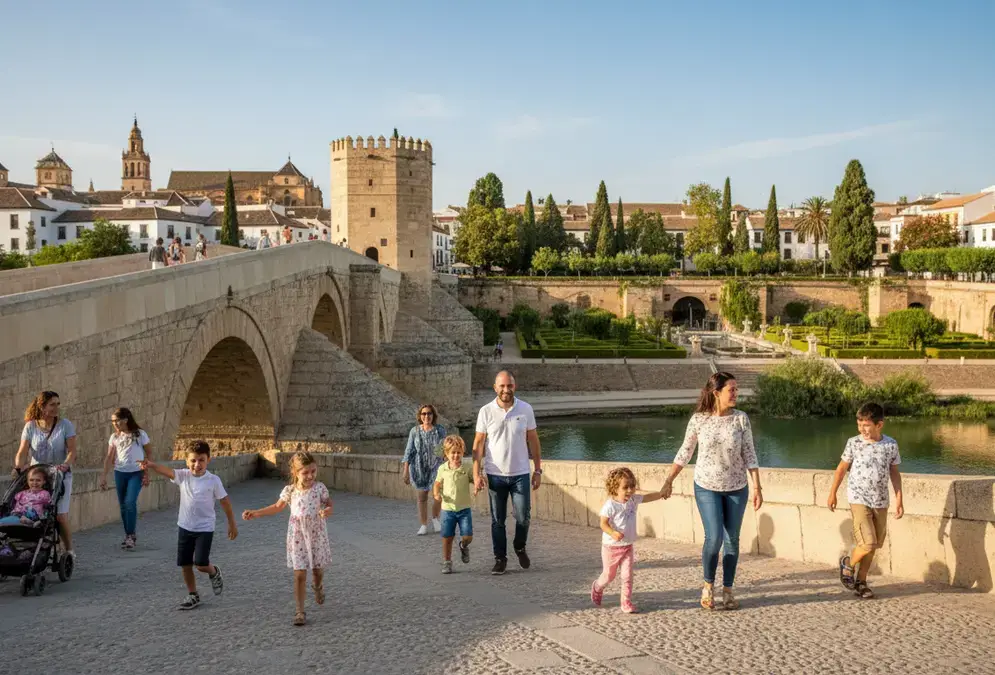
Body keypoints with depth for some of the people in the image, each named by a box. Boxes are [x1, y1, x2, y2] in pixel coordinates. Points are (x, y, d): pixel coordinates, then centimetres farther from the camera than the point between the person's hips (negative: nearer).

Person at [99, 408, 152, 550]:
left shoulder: (140, 434, -6)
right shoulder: (114, 436, 4)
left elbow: (149, 454, 0)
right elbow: (109, 457, 6)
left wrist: (147, 473, -5)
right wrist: (104, 476, 0)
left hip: (136, 473, -4)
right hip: (120, 473, 4)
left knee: (130, 502, -17)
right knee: (123, 505, 6)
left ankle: (131, 536, -9)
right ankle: (129, 535, 17)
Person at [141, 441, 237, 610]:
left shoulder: (213, 480, -12)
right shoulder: (183, 476, -7)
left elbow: (225, 501, -2)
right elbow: (167, 471, -27)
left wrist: (232, 524, 3)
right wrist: (151, 465, -49)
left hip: (205, 528, -3)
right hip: (185, 527, 3)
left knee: (201, 564, -12)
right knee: (185, 564, 8)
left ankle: (214, 573, 23)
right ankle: (193, 595, 26)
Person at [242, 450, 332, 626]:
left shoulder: (319, 488, -10)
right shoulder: (290, 490, -7)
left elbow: (329, 503, 0)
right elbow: (277, 507, 7)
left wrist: (328, 510, -24)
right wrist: (255, 513, 0)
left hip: (317, 535, 0)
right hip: (297, 537, 0)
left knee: (318, 570, 14)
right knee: (299, 574, -3)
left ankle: (318, 587, 51)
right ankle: (300, 611, 5)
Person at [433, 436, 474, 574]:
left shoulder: (467, 470, -5)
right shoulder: (442, 469, 0)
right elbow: (437, 483, 12)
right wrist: (436, 494, -7)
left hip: (464, 509, -1)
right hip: (448, 509, 1)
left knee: (468, 536, -8)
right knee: (447, 537, 5)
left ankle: (463, 545, 27)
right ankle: (447, 562, 21)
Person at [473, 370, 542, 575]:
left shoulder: (525, 409, -1)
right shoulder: (486, 411, -4)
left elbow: (533, 440, 5)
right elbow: (478, 443, -3)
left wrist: (538, 470, 3)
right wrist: (476, 474, -9)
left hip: (520, 474, 0)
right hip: (495, 475, 0)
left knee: (523, 517, 2)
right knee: (498, 520, 7)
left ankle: (520, 547, 29)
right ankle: (500, 558, 20)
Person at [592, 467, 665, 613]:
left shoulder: (633, 500, -1)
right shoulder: (610, 505, -21)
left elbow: (648, 497, 4)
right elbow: (603, 524, -23)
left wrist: (662, 493, -9)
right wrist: (613, 533, -40)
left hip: (628, 546, 4)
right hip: (611, 546, -4)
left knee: (627, 575, -3)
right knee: (609, 575, 13)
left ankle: (626, 603, 5)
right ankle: (597, 588, 43)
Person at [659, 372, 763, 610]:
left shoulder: (741, 418, -7)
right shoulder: (698, 419, -9)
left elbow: (749, 455, -4)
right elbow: (685, 452, 2)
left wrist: (757, 487, -9)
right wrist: (668, 482, 3)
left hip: (736, 488, 2)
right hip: (707, 487, -2)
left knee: (732, 540, 7)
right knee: (714, 538, -10)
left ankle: (728, 590, 22)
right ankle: (708, 585, 14)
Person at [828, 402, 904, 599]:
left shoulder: (891, 445, -1)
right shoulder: (854, 443, -6)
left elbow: (895, 473, 8)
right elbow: (842, 468, 5)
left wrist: (899, 500, 4)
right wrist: (833, 493, 9)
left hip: (880, 502, 3)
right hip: (859, 499, -3)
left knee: (873, 546, 9)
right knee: (867, 543, -14)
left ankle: (861, 581, 24)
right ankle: (848, 564, 14)